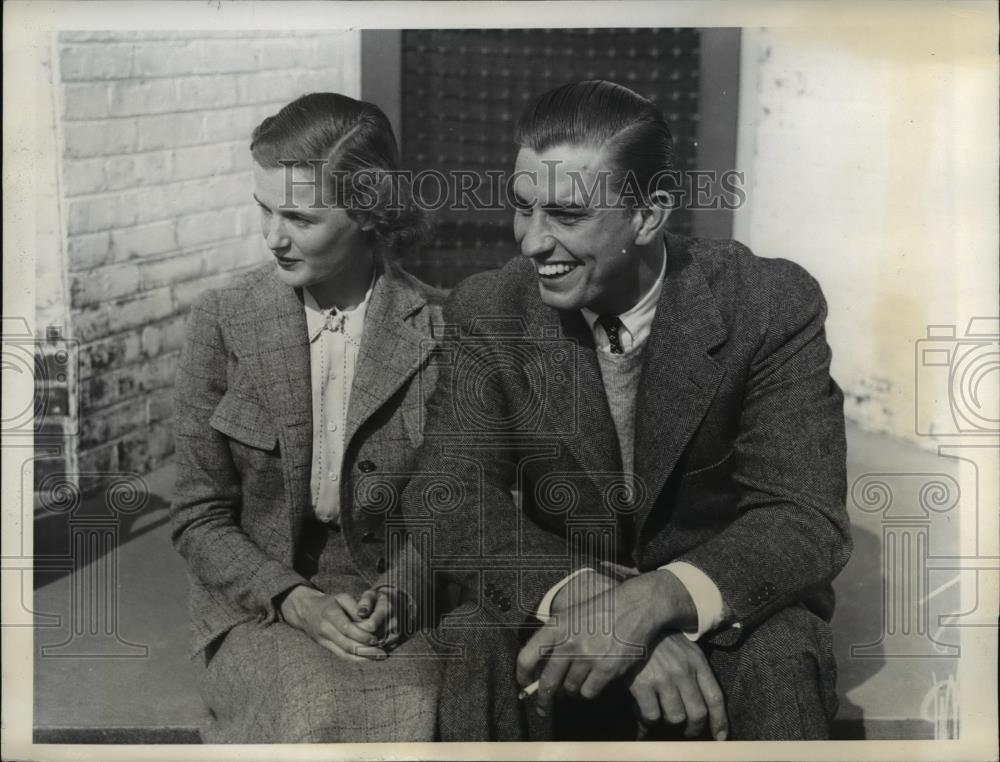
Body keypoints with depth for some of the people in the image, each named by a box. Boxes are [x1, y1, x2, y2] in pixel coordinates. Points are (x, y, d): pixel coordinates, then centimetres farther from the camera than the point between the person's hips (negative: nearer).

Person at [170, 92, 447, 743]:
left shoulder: (440, 330, -5)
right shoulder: (223, 322, -3)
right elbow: (199, 517, 0)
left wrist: (403, 594, -14)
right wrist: (302, 604, -13)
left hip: (405, 608, 0)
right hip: (261, 602, 0)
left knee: (421, 717, -28)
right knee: (315, 721, -28)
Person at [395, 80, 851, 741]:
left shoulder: (773, 306, -13)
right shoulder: (487, 314, -7)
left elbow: (806, 518, -19)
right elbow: (442, 500, -16)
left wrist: (654, 600, -39)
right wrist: (589, 596, -35)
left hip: (724, 612, -1)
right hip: (551, 607, 2)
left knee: (781, 659, -33)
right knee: (474, 643, -29)